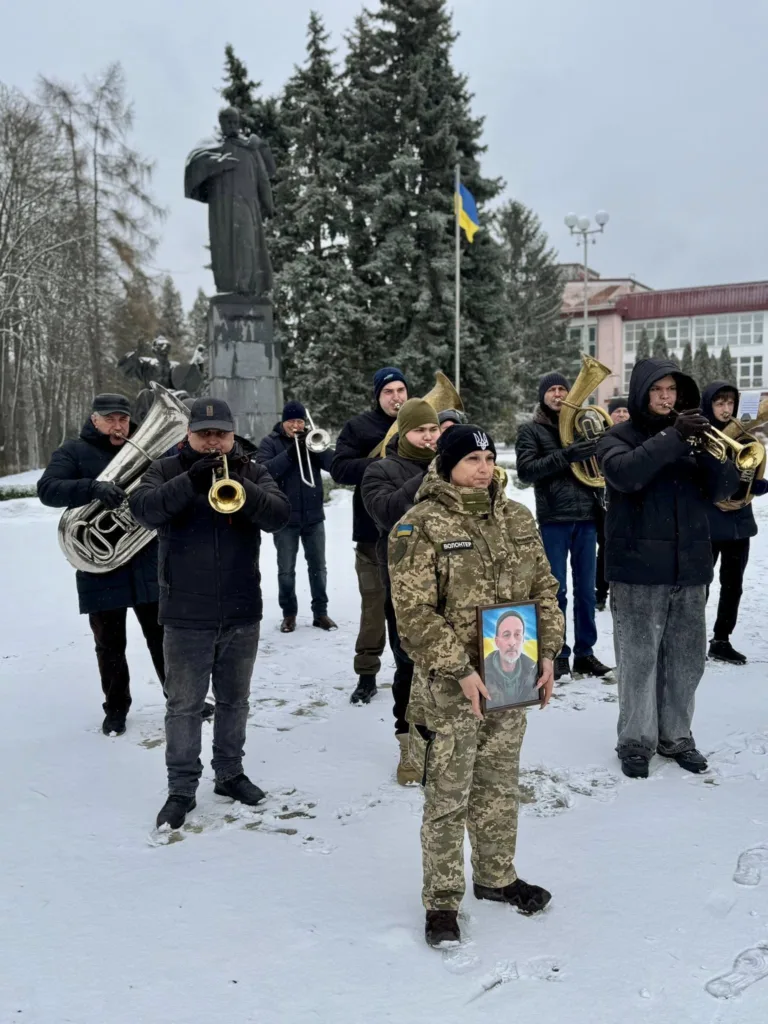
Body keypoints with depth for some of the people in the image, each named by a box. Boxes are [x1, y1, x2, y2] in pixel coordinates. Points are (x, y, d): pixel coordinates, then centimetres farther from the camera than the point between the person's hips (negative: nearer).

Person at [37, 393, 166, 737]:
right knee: (110, 645, 10)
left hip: (147, 562, 2)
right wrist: (93, 487, -35)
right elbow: (48, 489, -17)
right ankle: (116, 709, 26)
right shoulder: (74, 452, -2)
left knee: (163, 637, 10)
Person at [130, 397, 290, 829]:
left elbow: (280, 514, -13)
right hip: (187, 614, -2)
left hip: (242, 614, 2)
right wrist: (191, 481, -31)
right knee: (184, 705, 5)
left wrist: (241, 486, -29)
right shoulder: (167, 470, 0)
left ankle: (231, 773, 31)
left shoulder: (251, 471, 3)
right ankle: (182, 789, 16)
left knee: (235, 700, 16)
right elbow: (144, 509, -18)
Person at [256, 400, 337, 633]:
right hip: (285, 517, -2)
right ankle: (289, 614, 16)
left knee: (318, 566, 7)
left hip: (314, 516, 2)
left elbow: (333, 464, -4)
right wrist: (289, 454, -22)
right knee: (286, 570, 3)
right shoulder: (270, 443, 2)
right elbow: (263, 471, -14)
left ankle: (320, 612, 17)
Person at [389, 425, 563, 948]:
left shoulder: (517, 518, 7)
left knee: (500, 786, 20)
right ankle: (442, 900, 21)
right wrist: (460, 671, -18)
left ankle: (497, 876, 39)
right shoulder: (420, 527, -11)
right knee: (448, 796, 5)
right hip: (451, 687, -5)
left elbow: (545, 589, 12)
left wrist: (547, 653, 2)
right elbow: (414, 612, -15)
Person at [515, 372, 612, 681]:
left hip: (586, 517, 3)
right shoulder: (531, 431, 3)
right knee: (556, 590, 2)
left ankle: (585, 652, 18)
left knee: (586, 589, 8)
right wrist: (565, 456, -20)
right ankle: (558, 654, 11)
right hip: (554, 519, -3)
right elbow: (525, 471, -11)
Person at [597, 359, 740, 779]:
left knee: (686, 658, 10)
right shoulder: (619, 437, 0)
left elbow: (722, 490, 2)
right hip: (639, 568, -4)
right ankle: (635, 740, 12)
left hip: (690, 568, 4)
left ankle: (676, 736, 24)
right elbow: (625, 475, -21)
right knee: (638, 659, 0)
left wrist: (713, 452, -16)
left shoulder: (693, 435, 12)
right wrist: (672, 437, -25)